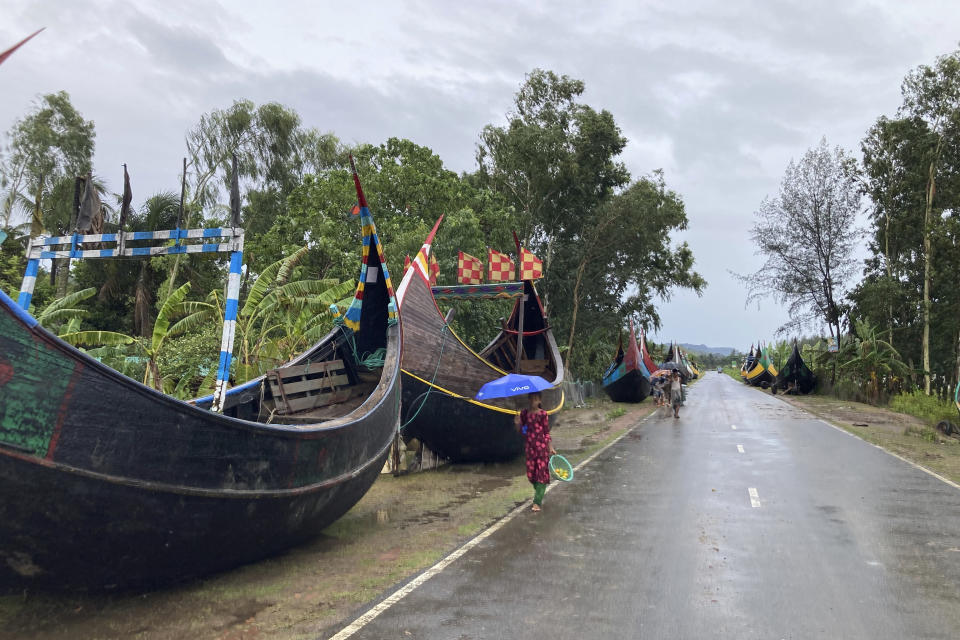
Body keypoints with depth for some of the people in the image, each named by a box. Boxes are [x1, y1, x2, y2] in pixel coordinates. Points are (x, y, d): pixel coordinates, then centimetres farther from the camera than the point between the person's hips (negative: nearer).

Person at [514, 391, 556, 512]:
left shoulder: (543, 414, -3)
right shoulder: (524, 413, 6)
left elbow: (547, 432, 0)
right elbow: (521, 431, 8)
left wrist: (551, 447, -4)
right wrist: (517, 423, -12)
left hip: (541, 446, -4)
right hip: (529, 447, 4)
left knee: (542, 473, -6)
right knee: (530, 473, 7)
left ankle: (537, 502, -5)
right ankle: (539, 494, 31)